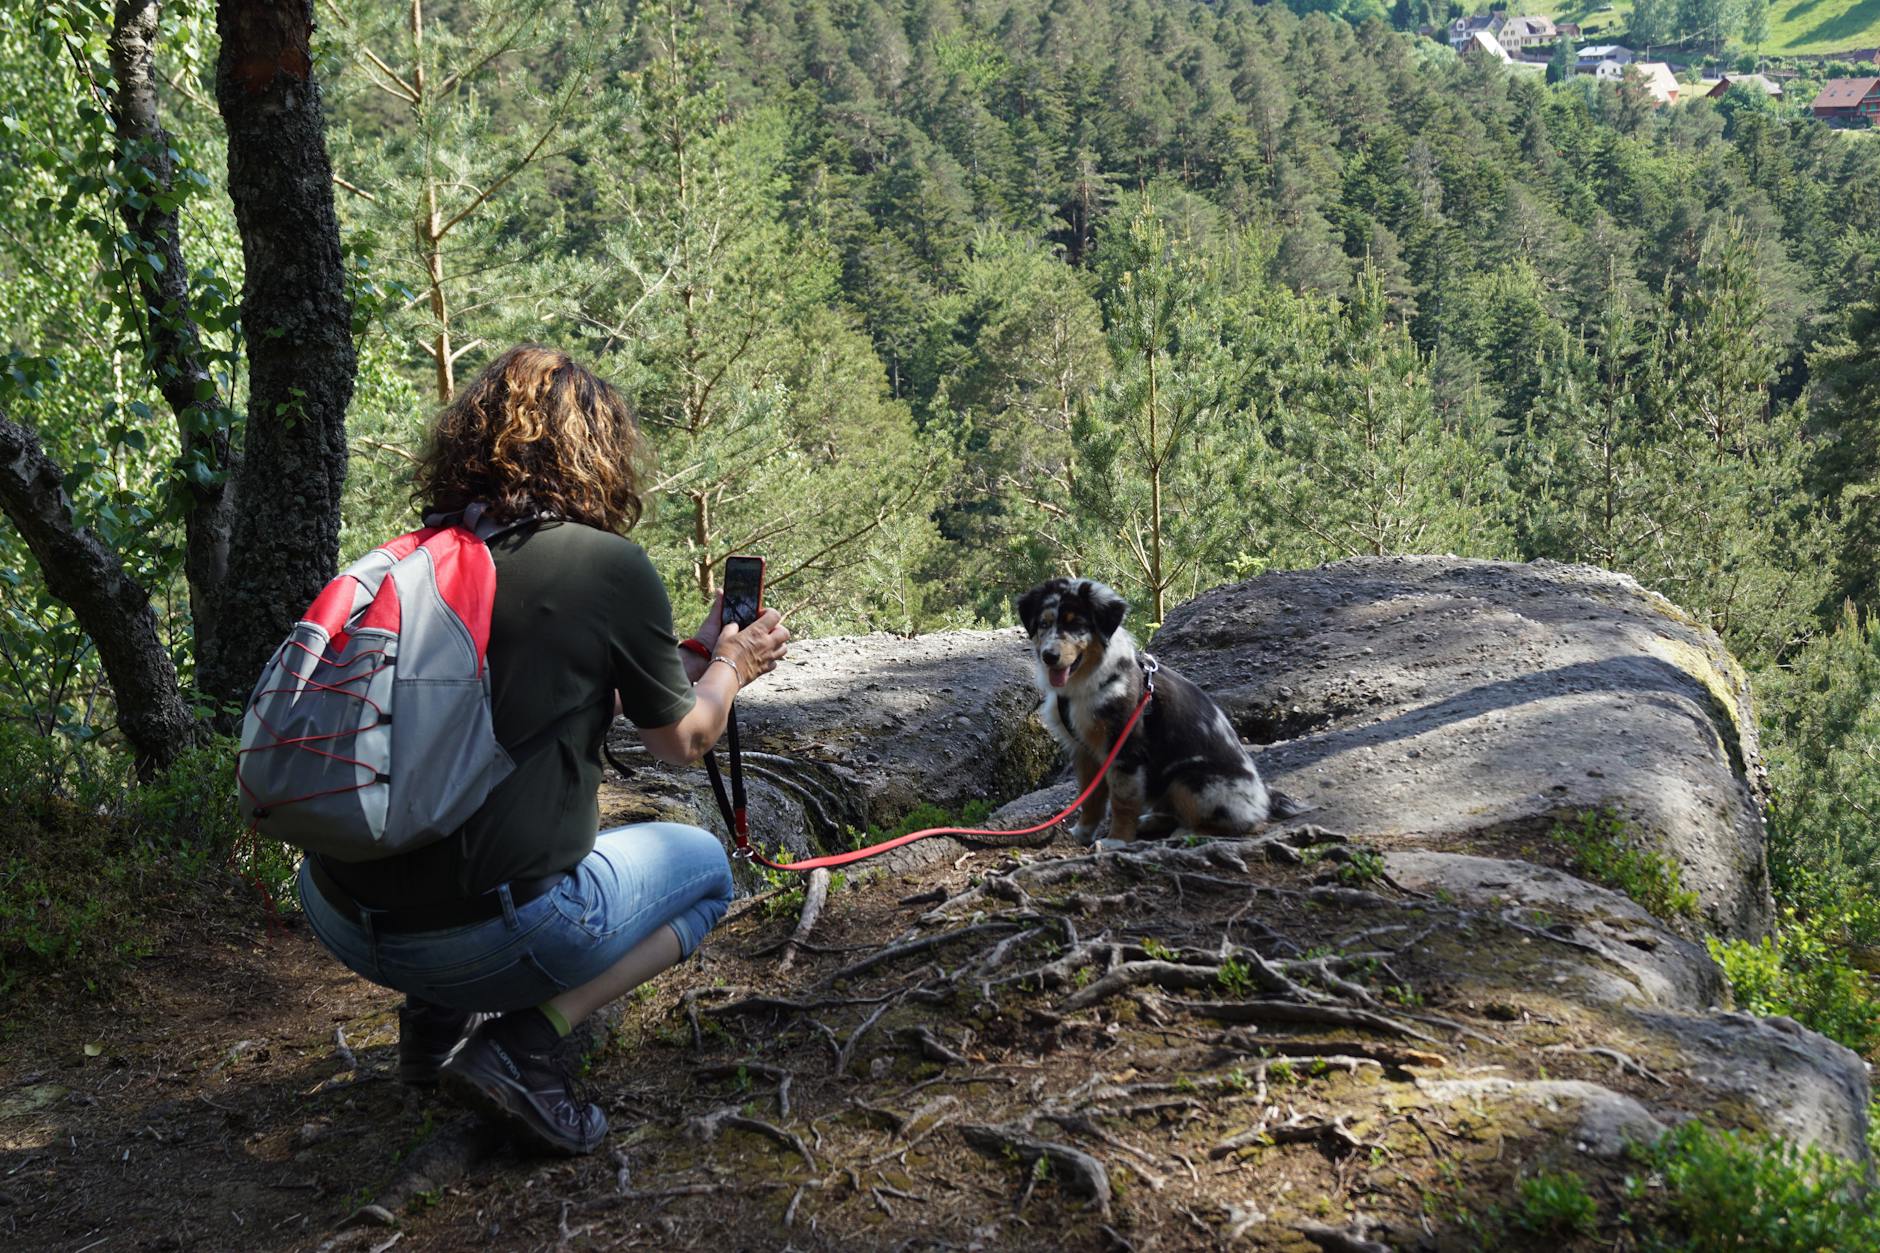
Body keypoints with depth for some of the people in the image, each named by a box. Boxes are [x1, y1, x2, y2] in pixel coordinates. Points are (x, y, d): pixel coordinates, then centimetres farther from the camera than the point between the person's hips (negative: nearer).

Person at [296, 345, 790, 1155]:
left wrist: (688, 655, 35)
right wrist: (730, 667, 29)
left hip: (338, 916, 6)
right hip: (483, 931, -6)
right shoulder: (610, 567, -8)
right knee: (703, 864, 21)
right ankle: (522, 1039, 0)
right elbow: (680, 744, 8)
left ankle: (441, 1015, 16)